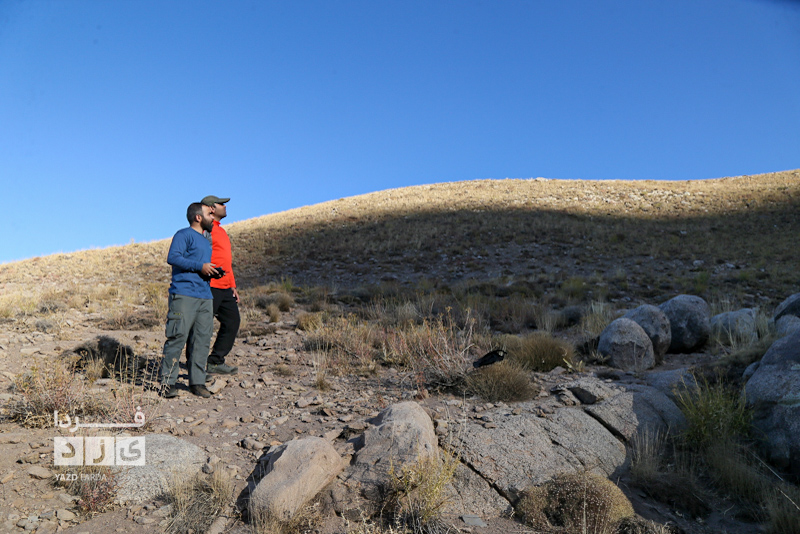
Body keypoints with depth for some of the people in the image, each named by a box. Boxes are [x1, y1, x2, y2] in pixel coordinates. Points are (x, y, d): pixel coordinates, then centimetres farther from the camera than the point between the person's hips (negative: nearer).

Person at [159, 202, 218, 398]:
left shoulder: (206, 240, 25)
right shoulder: (184, 235, -1)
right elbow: (173, 257, -14)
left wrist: (213, 272, 11)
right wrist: (200, 267, -16)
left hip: (205, 296, 8)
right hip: (184, 294, -8)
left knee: (202, 339, 4)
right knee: (177, 337, -8)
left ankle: (197, 382, 10)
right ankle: (168, 382, 0)